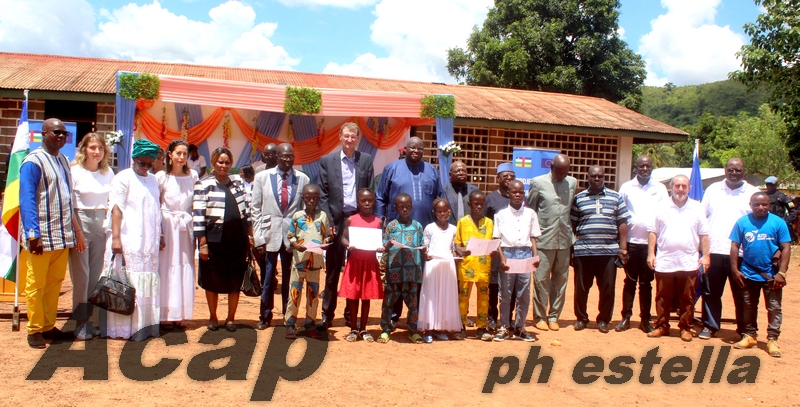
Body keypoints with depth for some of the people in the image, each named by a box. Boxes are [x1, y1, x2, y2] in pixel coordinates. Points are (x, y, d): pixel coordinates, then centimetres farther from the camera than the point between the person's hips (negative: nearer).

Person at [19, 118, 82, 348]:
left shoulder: (63, 160, 13)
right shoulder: (33, 161, -9)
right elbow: (27, 200, -13)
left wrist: (76, 230, 15)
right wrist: (33, 234, -19)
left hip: (62, 235, 7)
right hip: (41, 236, -7)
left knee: (55, 283, 11)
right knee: (36, 284, 3)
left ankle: (49, 326, 20)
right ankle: (35, 330, 13)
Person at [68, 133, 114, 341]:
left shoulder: (109, 173, 9)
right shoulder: (75, 171, -5)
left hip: (101, 224, 4)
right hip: (80, 223, -4)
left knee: (95, 275, 7)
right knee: (81, 275, -3)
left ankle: (88, 318, 17)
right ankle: (80, 323, 6)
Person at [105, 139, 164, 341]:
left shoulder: (153, 180, 17)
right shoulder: (123, 178, -3)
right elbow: (116, 209, -11)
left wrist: (160, 235, 18)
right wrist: (115, 238, -19)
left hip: (149, 244, 7)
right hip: (128, 243, -7)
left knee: (148, 285, 7)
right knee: (127, 284, -7)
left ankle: (145, 325, 14)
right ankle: (122, 328, -1)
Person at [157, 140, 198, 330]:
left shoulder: (193, 176, 5)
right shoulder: (162, 177, -3)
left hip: (187, 227, 3)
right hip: (167, 226, -3)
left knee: (186, 268, 4)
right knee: (167, 268, -2)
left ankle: (180, 315, 13)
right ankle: (165, 315, 5)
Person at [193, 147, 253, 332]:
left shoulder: (237, 182, 9)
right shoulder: (204, 184, -5)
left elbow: (245, 209, 14)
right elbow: (198, 215, -9)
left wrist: (250, 234, 10)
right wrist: (202, 243, -13)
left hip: (237, 239, 4)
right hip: (215, 239, -3)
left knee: (236, 279, 8)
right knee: (213, 280, 9)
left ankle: (231, 318, 20)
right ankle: (213, 317, 26)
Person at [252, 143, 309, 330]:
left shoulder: (303, 179, 2)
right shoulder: (262, 177, 3)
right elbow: (256, 209, 3)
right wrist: (258, 237, -3)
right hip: (270, 235, 0)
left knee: (289, 278, 8)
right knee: (268, 278, 6)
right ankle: (265, 317, 20)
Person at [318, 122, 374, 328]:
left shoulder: (366, 160, 6)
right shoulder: (327, 161, 4)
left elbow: (370, 193, 4)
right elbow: (323, 194, 1)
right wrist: (328, 221, -7)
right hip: (336, 219, -1)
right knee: (333, 268, 5)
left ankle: (352, 313, 16)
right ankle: (327, 313, 13)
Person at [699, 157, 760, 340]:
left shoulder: (753, 193, 5)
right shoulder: (713, 190, 10)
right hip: (714, 250, 1)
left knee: (741, 295, 6)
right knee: (711, 292, 7)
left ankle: (744, 330, 17)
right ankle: (709, 326, 18)